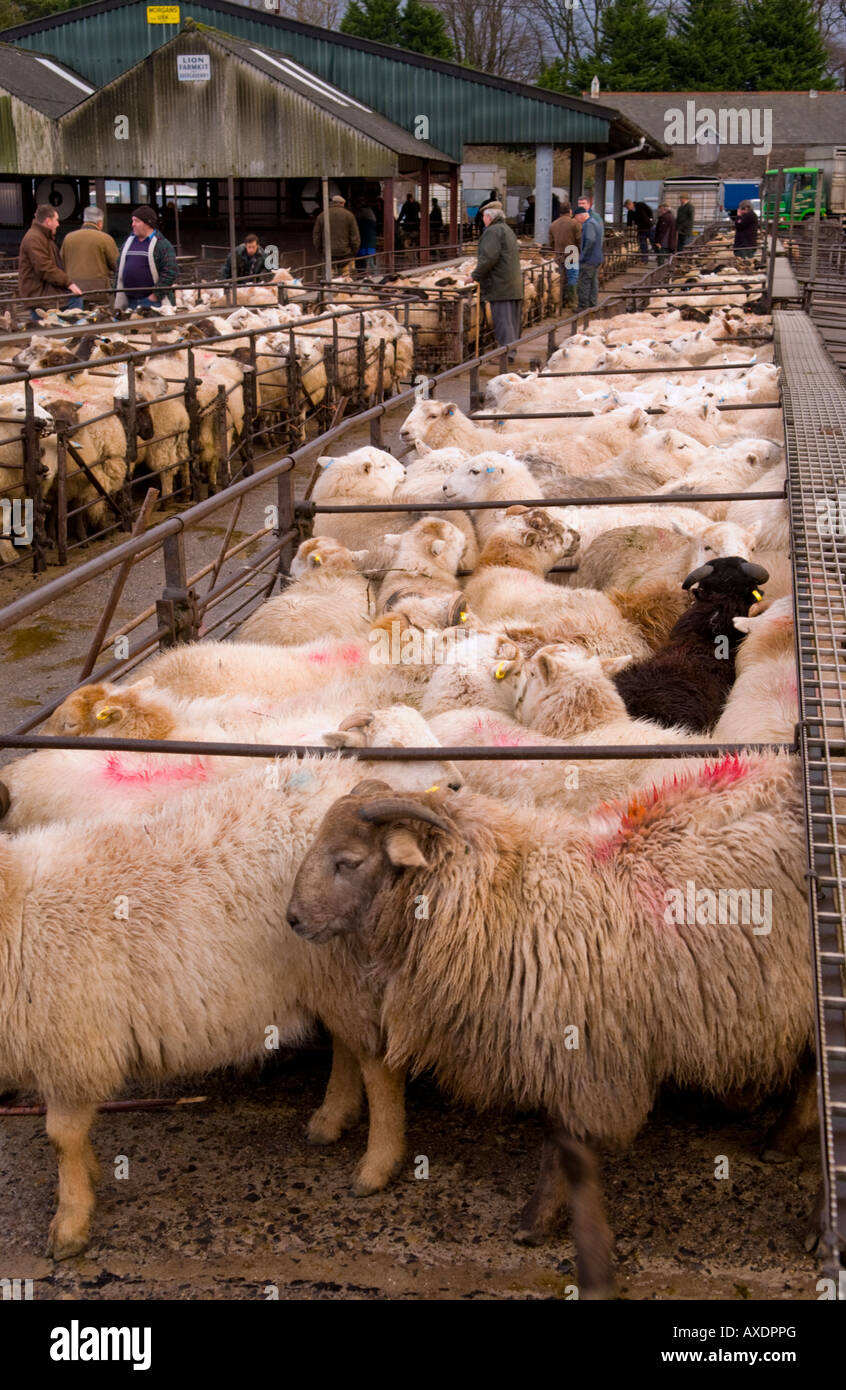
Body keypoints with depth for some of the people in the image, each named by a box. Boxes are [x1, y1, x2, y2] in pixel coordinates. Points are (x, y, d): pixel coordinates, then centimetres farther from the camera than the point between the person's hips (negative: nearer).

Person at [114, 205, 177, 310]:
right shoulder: (128, 242, 16)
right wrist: (117, 294, 12)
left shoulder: (162, 243, -4)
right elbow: (120, 269, 20)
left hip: (153, 301, -5)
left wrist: (156, 295, -14)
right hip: (130, 301, 6)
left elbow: (170, 272, -11)